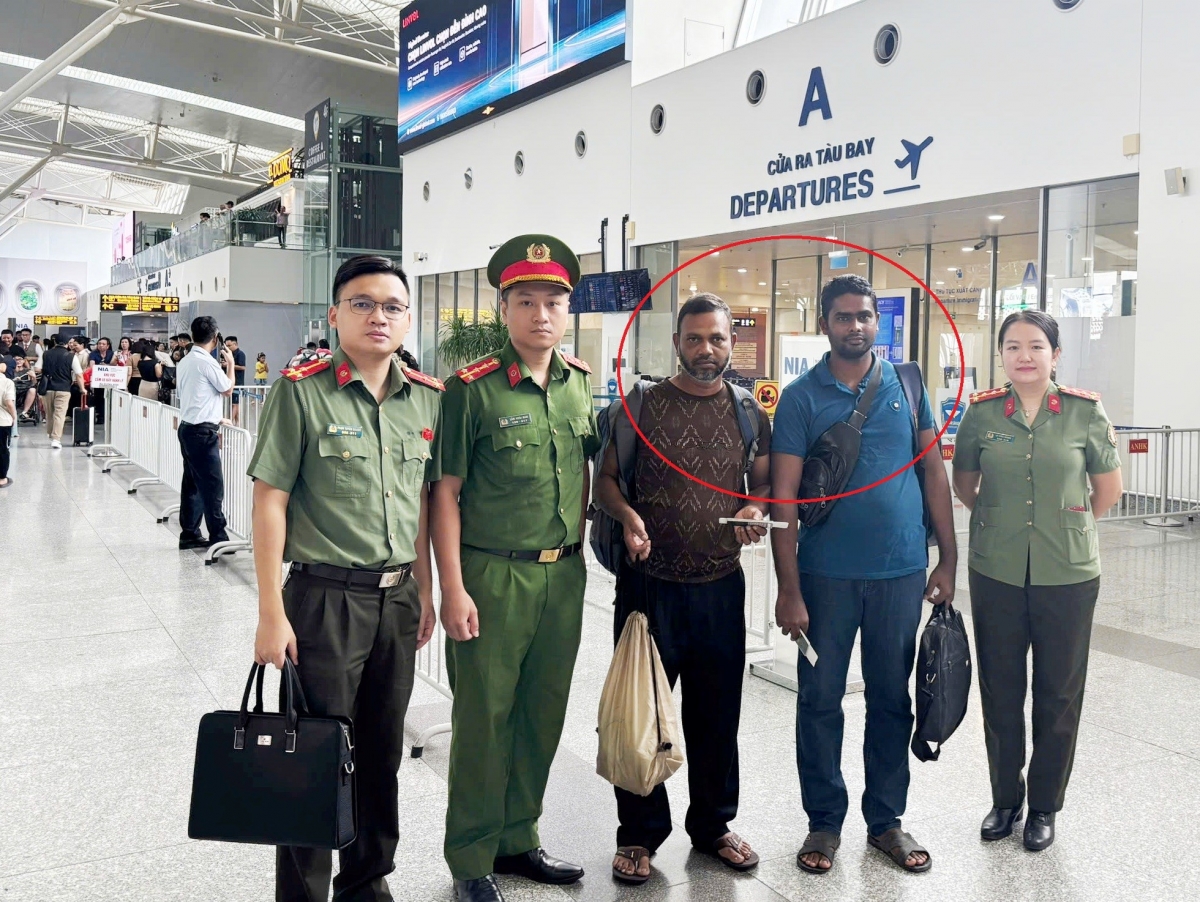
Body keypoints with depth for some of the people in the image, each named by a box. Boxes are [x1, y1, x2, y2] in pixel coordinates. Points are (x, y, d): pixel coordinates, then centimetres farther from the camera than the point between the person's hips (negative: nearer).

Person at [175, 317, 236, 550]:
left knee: (192, 483, 11)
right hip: (203, 431, -9)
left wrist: (215, 420, 25)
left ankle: (189, 534, 15)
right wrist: (230, 364, 10)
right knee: (213, 485, -5)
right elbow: (227, 390, -3)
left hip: (187, 427, 9)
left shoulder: (184, 362, 12)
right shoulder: (207, 362, -15)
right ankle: (218, 537, -2)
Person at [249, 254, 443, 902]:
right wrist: (272, 612, -12)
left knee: (382, 752, 17)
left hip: (398, 598, 5)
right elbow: (270, 501, -10)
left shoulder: (428, 399, 5)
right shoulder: (301, 390, -9)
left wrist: (424, 589, 12)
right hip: (325, 598, -5)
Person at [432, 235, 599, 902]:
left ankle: (518, 838, 32)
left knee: (544, 713, 14)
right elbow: (446, 493, -9)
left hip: (564, 575, 5)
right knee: (485, 717, 5)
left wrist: (577, 551, 13)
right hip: (493, 576, -5)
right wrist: (453, 588, -13)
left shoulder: (581, 382, 6)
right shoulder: (473, 388, -10)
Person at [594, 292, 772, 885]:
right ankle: (640, 833, 23)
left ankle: (713, 825, 32)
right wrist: (627, 515, -19)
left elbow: (764, 482, 15)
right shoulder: (642, 405, -2)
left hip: (721, 586, 3)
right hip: (649, 584, -2)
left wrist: (755, 509, -8)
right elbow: (605, 479, 1)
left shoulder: (751, 413, 7)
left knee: (717, 713, 13)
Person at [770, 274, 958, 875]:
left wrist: (948, 559, 2)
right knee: (820, 701, 7)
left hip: (901, 573, 2)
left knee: (891, 699, 13)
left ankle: (886, 820, 28)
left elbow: (935, 472, 8)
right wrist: (788, 589, -12)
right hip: (826, 574, -2)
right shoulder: (801, 397, -3)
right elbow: (783, 496, -7)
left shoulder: (907, 386, 5)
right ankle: (824, 821, 23)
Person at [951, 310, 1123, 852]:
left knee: (1059, 694, 9)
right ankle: (1005, 799, 28)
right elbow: (963, 484, 14)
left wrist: (1065, 524, 12)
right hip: (997, 574, 1)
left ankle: (1045, 806, 26)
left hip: (1068, 576, -1)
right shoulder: (982, 413, -1)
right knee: (999, 690, 10)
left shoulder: (1085, 412, -4)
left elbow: (1108, 490, 8)